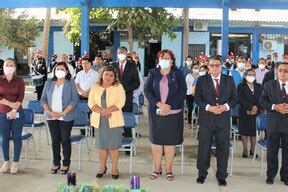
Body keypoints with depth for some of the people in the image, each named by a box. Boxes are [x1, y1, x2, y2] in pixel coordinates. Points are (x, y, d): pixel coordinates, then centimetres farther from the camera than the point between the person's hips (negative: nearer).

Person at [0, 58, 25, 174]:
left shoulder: (19, 81, 1)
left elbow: (21, 97, -7)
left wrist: (14, 111, -15)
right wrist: (10, 103, -16)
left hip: (17, 114, -1)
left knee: (16, 137, 3)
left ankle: (15, 162, 12)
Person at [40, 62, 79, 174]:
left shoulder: (71, 83, -1)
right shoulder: (49, 83, 8)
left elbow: (74, 100, -8)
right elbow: (43, 99, 6)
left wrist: (63, 113, -15)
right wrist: (49, 112, -9)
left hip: (66, 117, -3)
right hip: (51, 117, 3)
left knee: (65, 139, 4)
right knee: (55, 140, 8)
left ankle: (66, 163, 15)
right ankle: (56, 163, 19)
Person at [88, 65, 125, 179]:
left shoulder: (118, 87, 2)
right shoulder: (95, 87, 9)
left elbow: (120, 102, -9)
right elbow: (91, 103, 0)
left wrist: (107, 110, -19)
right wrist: (101, 111, -16)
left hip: (114, 121, -2)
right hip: (99, 121, 2)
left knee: (113, 145, 1)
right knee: (101, 145, 9)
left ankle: (114, 168, 14)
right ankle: (102, 167, 24)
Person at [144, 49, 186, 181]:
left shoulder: (177, 73, 3)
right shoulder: (153, 73, 7)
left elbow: (182, 92, -4)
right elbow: (147, 90, -2)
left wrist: (168, 106, -14)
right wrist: (158, 104, -16)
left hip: (173, 112, -1)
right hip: (155, 112, 1)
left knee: (170, 140, 3)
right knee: (155, 139, 4)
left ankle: (168, 169, 15)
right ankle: (157, 168, 17)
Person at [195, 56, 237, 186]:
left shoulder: (229, 80, 7)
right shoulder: (201, 80, 4)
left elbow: (234, 98, 6)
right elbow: (197, 98, -1)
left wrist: (225, 106, -13)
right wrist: (208, 107, -16)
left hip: (223, 120, 1)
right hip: (206, 119, -1)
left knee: (223, 149, 5)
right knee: (204, 148, 6)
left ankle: (221, 176, 18)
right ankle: (202, 174, 22)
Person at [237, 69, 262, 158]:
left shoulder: (259, 86, 13)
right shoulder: (241, 86, 2)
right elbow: (241, 99, -9)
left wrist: (256, 108, -13)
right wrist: (251, 107, -18)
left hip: (256, 112, 3)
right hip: (244, 112, -2)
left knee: (254, 131, 3)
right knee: (244, 131, -1)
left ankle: (253, 150, 10)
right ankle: (245, 150, 5)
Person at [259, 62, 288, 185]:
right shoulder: (269, 85, 4)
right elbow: (262, 100, -1)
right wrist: (274, 106, -17)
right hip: (273, 123, 0)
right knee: (272, 151, 7)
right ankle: (271, 175, 19)